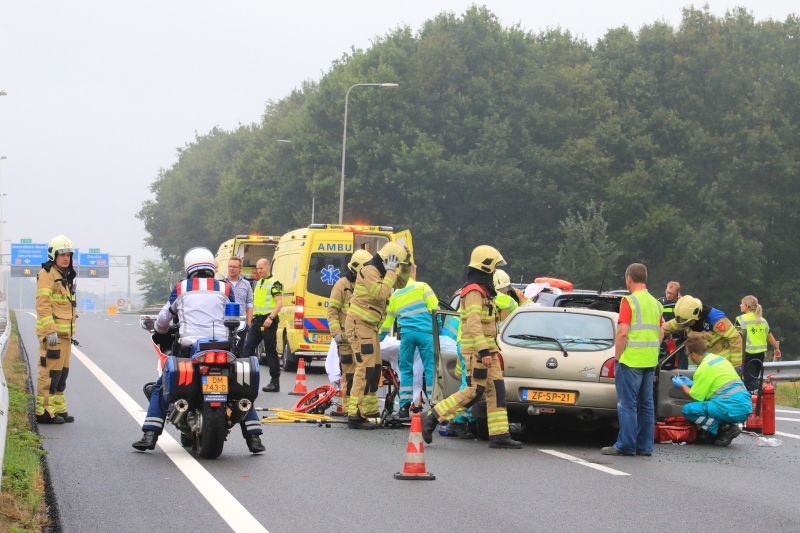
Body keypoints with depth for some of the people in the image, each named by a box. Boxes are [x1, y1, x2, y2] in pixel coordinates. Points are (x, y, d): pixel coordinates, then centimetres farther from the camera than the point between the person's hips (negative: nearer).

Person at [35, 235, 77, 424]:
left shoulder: (65, 276, 20)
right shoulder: (47, 274, -10)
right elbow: (42, 304, -18)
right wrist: (50, 330, -24)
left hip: (64, 333, 10)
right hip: (52, 332, -10)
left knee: (62, 372, 13)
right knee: (50, 372, -10)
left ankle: (58, 409, 19)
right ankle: (44, 411, -7)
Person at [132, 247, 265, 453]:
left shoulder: (181, 288, 13)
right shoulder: (224, 288, 13)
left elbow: (164, 319, 24)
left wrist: (159, 330, 47)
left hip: (188, 348, -1)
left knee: (161, 388, 14)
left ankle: (150, 436, 1)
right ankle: (254, 437, 7)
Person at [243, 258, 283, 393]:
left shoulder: (274, 283, -8)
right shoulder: (258, 282, 18)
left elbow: (279, 303, -17)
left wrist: (271, 317, -28)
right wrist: (251, 319, 20)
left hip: (268, 322, -8)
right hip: (257, 321, 8)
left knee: (271, 351, -4)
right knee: (248, 348, 3)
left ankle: (275, 382, 1)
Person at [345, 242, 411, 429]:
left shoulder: (380, 272, 14)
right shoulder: (369, 270, -15)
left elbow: (400, 284, 27)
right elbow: (382, 293, -27)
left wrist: (405, 266, 12)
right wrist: (390, 271, -19)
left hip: (370, 327, 10)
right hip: (359, 325, -10)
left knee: (374, 369, 12)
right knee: (365, 369, -14)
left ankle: (366, 413, 17)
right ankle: (355, 416, -15)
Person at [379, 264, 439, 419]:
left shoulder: (395, 295, 20)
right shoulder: (422, 287, 7)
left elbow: (388, 319, 24)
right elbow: (434, 308, 0)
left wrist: (379, 338, 34)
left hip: (406, 334, 3)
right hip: (425, 332, -3)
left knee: (406, 370, 9)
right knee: (430, 368, -2)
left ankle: (404, 406, 4)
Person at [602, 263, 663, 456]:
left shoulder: (629, 301, -11)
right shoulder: (655, 303, 12)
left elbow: (623, 333, -16)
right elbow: (661, 334, 16)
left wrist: (617, 356, -7)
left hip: (631, 360, -7)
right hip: (650, 361, 7)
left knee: (628, 404, -3)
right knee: (646, 404, 10)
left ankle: (626, 445, -2)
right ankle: (645, 445, 12)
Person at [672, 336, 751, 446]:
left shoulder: (703, 368, -8)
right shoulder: (720, 359, 19)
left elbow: (695, 397, -2)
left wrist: (682, 385, 18)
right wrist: (692, 383, 38)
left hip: (732, 410, -9)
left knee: (688, 410, -5)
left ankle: (725, 429, -12)